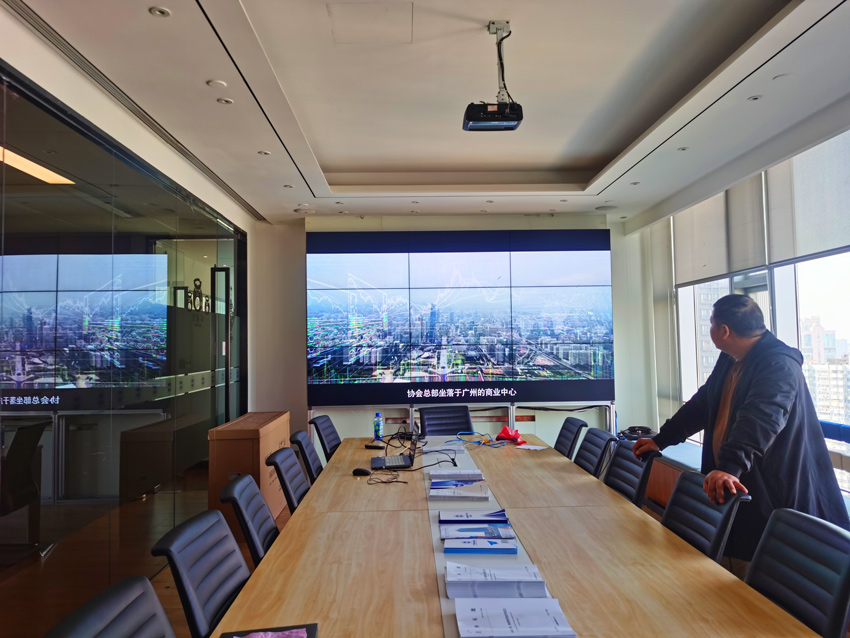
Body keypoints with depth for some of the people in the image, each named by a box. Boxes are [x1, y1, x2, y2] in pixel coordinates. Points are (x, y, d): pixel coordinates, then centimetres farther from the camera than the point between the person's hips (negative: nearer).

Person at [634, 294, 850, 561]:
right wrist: (660, 439, 16)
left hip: (777, 494, -8)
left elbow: (758, 421, -37)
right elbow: (701, 405, 17)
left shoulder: (779, 364, -21)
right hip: (738, 487, 8)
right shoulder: (729, 361, 9)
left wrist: (729, 467, -49)